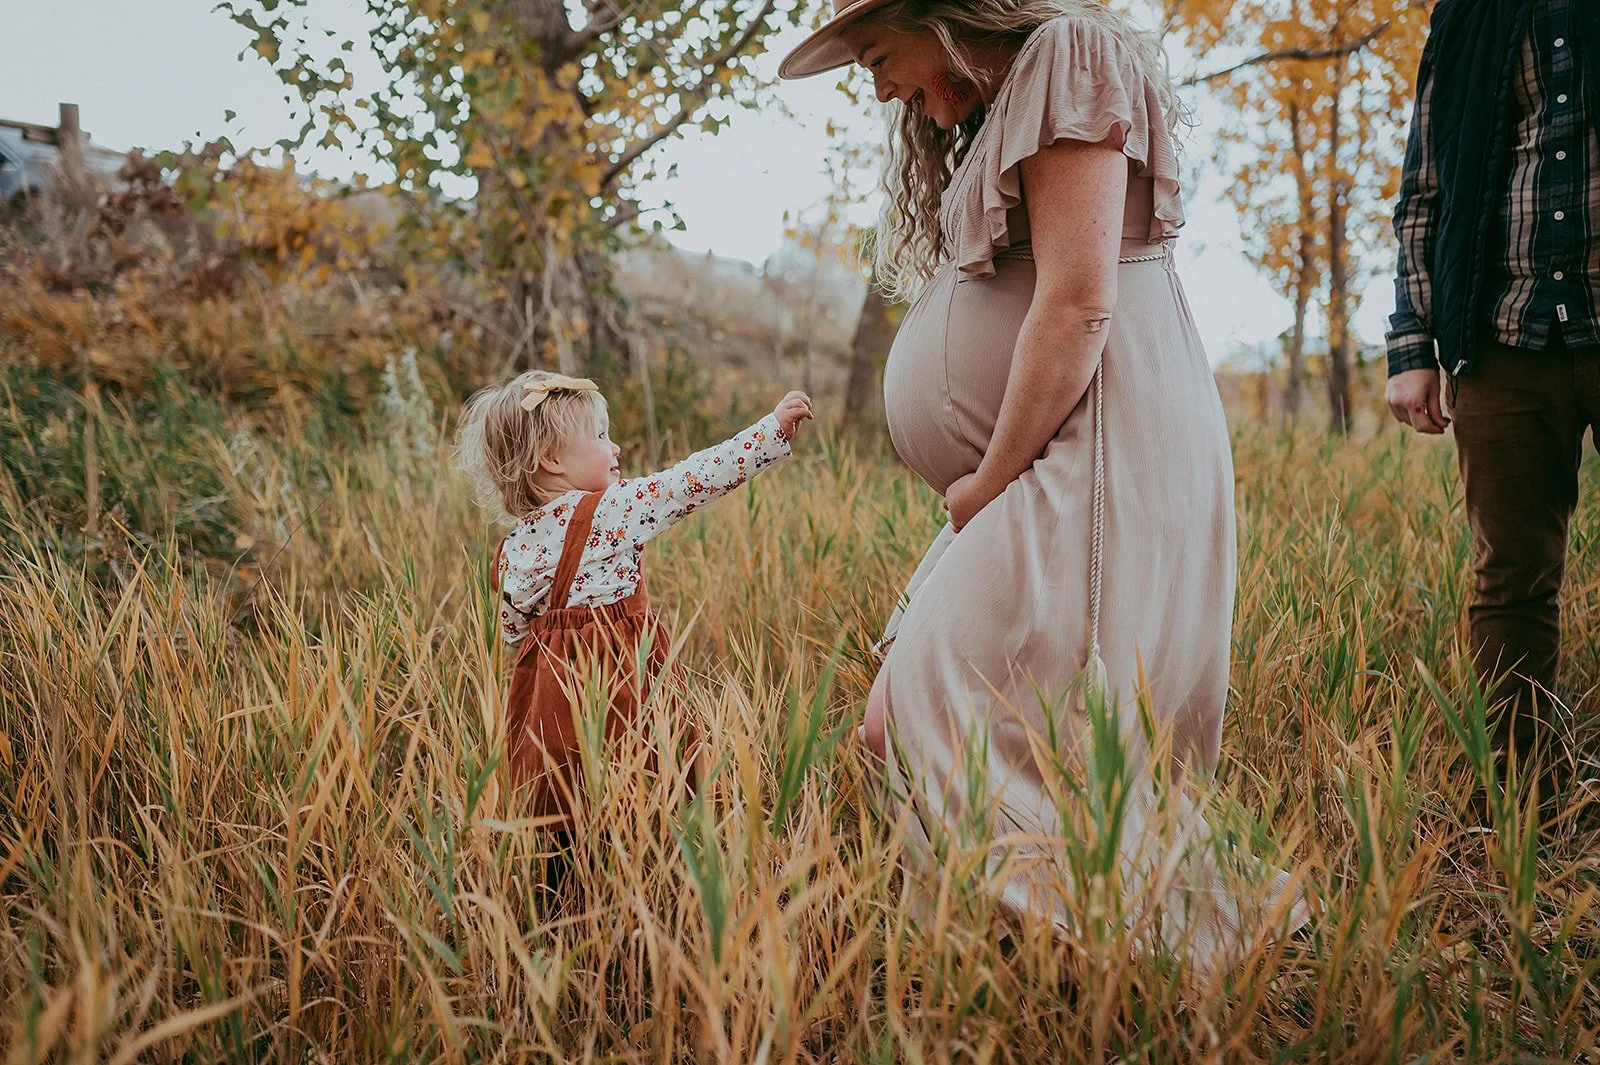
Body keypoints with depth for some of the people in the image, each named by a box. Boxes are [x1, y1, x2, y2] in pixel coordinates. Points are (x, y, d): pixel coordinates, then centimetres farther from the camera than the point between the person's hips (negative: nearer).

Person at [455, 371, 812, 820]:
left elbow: (514, 631, 12)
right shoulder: (612, 511, -12)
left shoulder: (513, 550, 4)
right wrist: (776, 426, -13)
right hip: (622, 676, -6)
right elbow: (692, 481, -15)